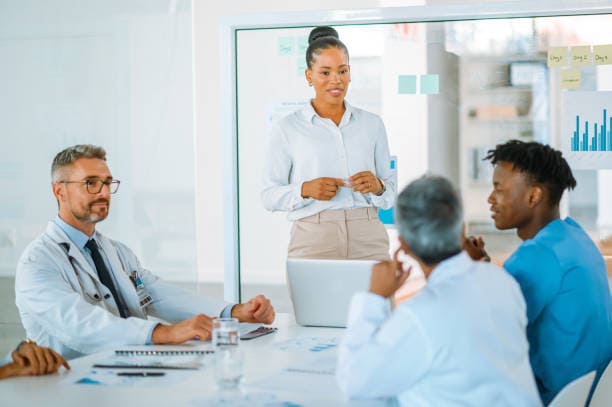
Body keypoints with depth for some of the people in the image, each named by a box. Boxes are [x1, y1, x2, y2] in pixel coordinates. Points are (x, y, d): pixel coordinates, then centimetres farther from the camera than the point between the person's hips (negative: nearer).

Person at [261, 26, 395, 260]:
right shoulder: (287, 129, 4)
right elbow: (269, 196, 4)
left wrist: (377, 187, -6)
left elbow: (390, 197, 15)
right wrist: (305, 190, -13)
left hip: (369, 241, 2)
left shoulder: (372, 125, 12)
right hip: (313, 239, -2)